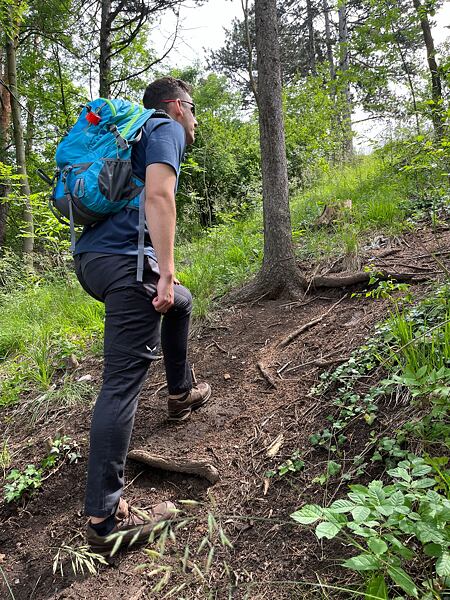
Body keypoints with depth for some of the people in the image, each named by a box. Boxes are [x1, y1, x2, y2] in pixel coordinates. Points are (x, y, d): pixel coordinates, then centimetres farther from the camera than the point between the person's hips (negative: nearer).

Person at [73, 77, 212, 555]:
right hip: (124, 260, -9)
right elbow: (158, 195, -16)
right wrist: (165, 272, -20)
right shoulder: (167, 129, 4)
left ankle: (180, 393, 41)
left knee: (181, 302, 31)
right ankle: (104, 518, -5)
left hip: (89, 256, 10)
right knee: (122, 382, -10)